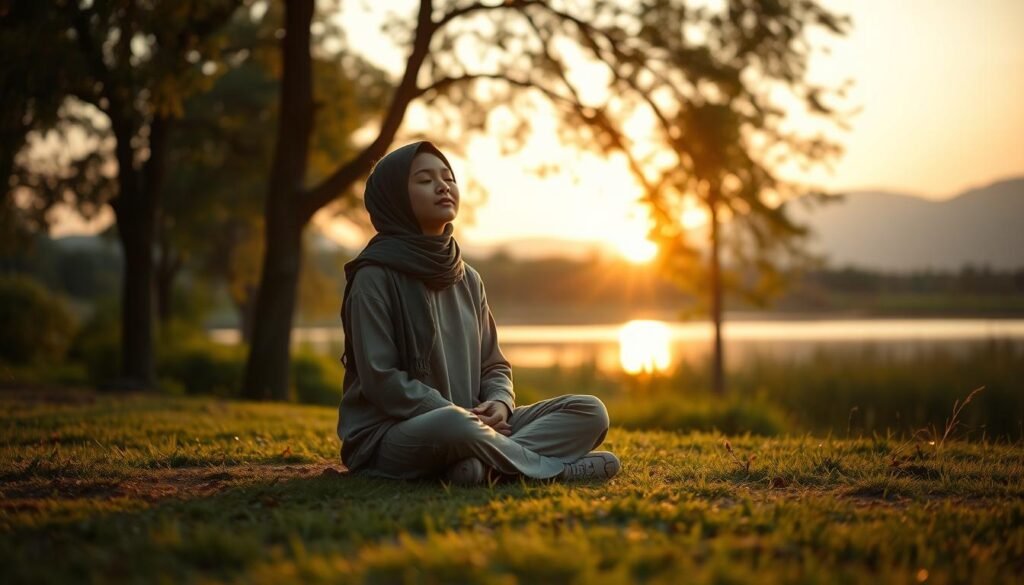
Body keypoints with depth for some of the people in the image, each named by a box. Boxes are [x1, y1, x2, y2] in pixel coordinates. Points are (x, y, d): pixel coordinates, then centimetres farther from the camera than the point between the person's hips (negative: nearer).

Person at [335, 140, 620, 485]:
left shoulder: (467, 279, 14)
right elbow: (381, 379, -13)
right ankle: (553, 467, -18)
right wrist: (459, 416, -19)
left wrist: (499, 404, -7)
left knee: (590, 411, -8)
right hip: (390, 436, -7)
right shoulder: (375, 277, -7)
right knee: (454, 426, -42)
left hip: (467, 424, 7)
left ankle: (486, 464, -29)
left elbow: (494, 366, 16)